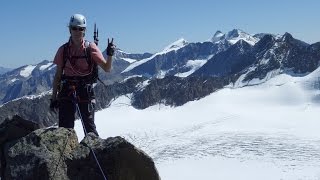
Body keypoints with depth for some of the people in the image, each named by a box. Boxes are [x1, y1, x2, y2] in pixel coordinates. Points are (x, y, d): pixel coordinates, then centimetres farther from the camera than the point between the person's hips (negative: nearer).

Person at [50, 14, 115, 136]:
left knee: (89, 126, 1)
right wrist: (54, 97, 7)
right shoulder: (63, 50, 5)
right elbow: (58, 75, 9)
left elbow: (107, 69, -5)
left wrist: (110, 55, -24)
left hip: (86, 91, -2)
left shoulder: (91, 48, 1)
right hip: (67, 92, 2)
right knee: (65, 128, 3)